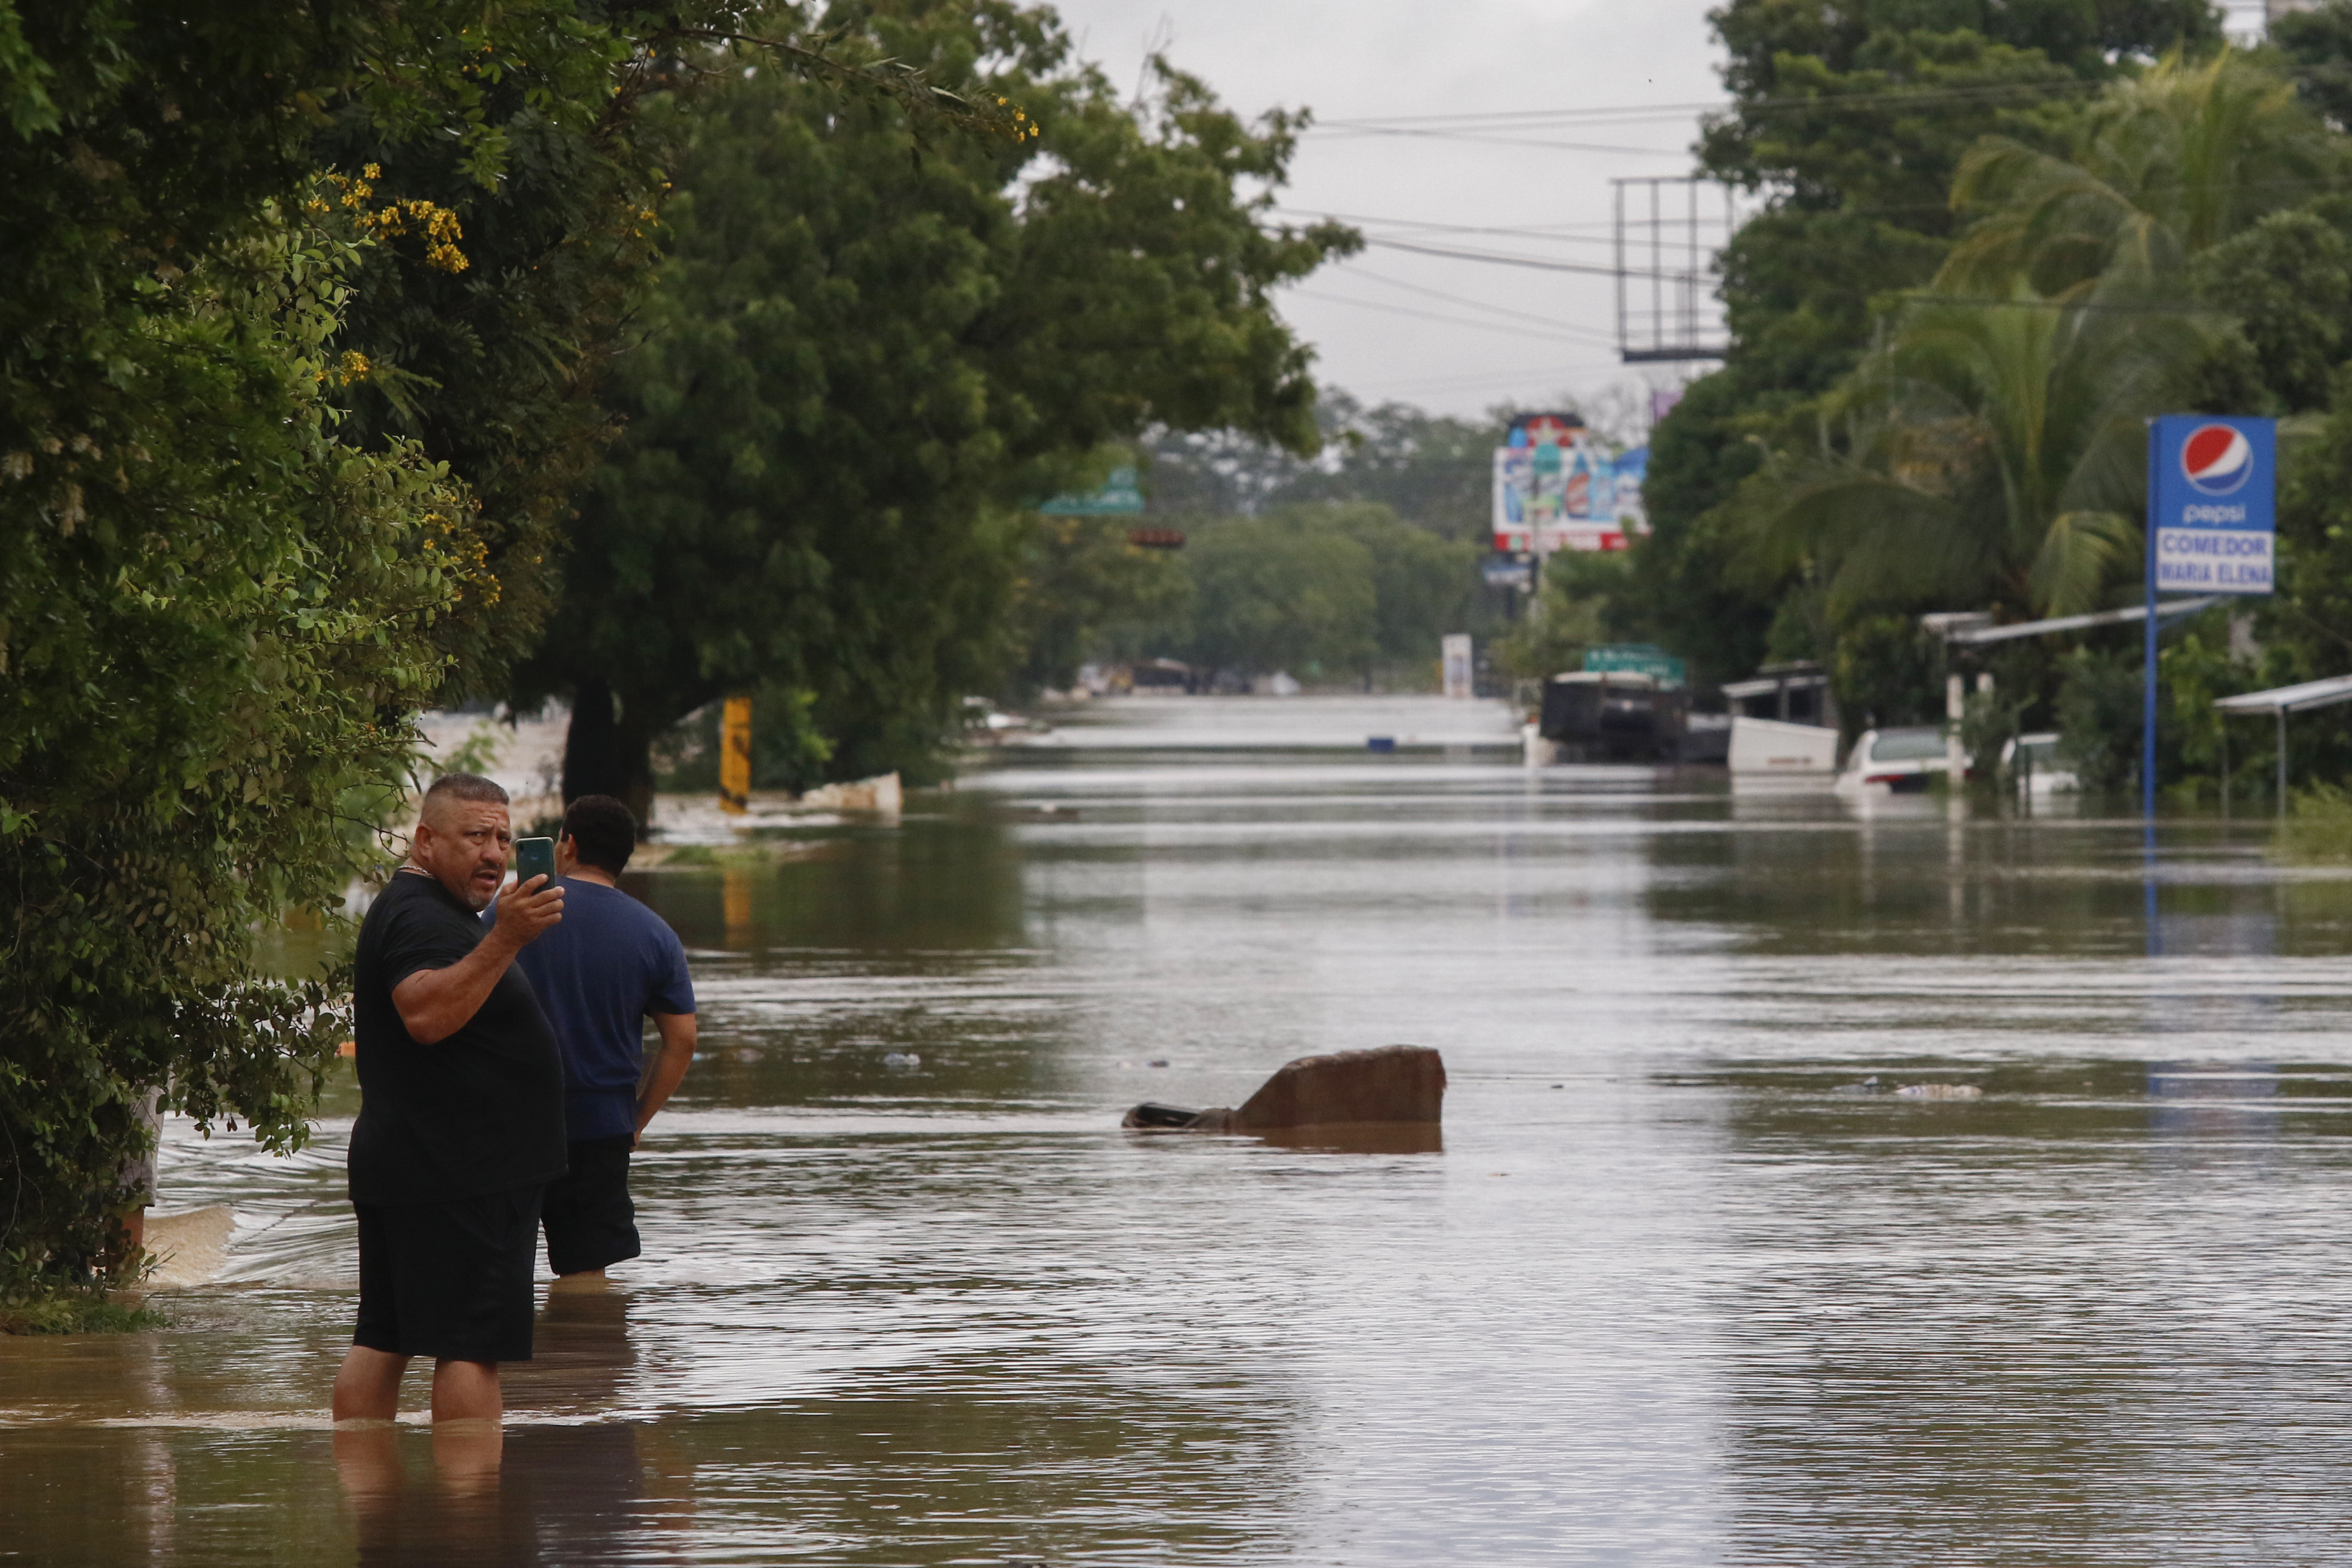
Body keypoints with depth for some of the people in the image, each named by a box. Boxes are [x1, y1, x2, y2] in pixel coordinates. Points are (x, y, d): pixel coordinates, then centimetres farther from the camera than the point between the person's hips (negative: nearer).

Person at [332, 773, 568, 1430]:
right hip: (459, 1178, -11)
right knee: (472, 1347, -11)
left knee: (382, 1340, 9)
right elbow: (428, 1015, -34)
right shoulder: (421, 918, -15)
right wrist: (505, 939, -41)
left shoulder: (409, 909, 20)